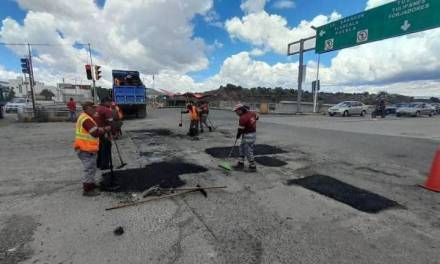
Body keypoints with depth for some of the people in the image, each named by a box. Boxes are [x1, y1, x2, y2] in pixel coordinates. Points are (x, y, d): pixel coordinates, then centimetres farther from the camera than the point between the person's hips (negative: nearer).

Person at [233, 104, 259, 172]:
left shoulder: (243, 118, -23)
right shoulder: (252, 113, 1)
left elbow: (240, 129, -16)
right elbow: (256, 118, 20)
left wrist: (238, 136, 2)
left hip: (248, 136, -10)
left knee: (248, 151, 1)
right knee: (242, 148, 18)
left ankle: (253, 166, 13)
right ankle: (241, 164, 25)